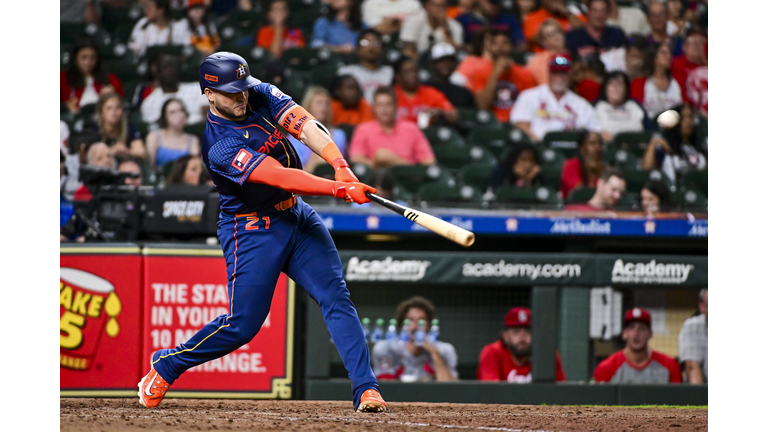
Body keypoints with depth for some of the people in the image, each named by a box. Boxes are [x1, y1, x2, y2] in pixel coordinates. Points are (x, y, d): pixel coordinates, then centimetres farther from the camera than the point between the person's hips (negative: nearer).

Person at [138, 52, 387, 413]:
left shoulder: (262, 96, -3)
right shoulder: (220, 147, -24)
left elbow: (305, 125, -18)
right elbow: (281, 177, -33)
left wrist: (340, 166, -35)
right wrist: (339, 189, -41)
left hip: (297, 216, 6)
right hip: (251, 231, -6)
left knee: (336, 298, -8)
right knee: (242, 325, -4)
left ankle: (366, 388, -11)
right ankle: (166, 365, 19)